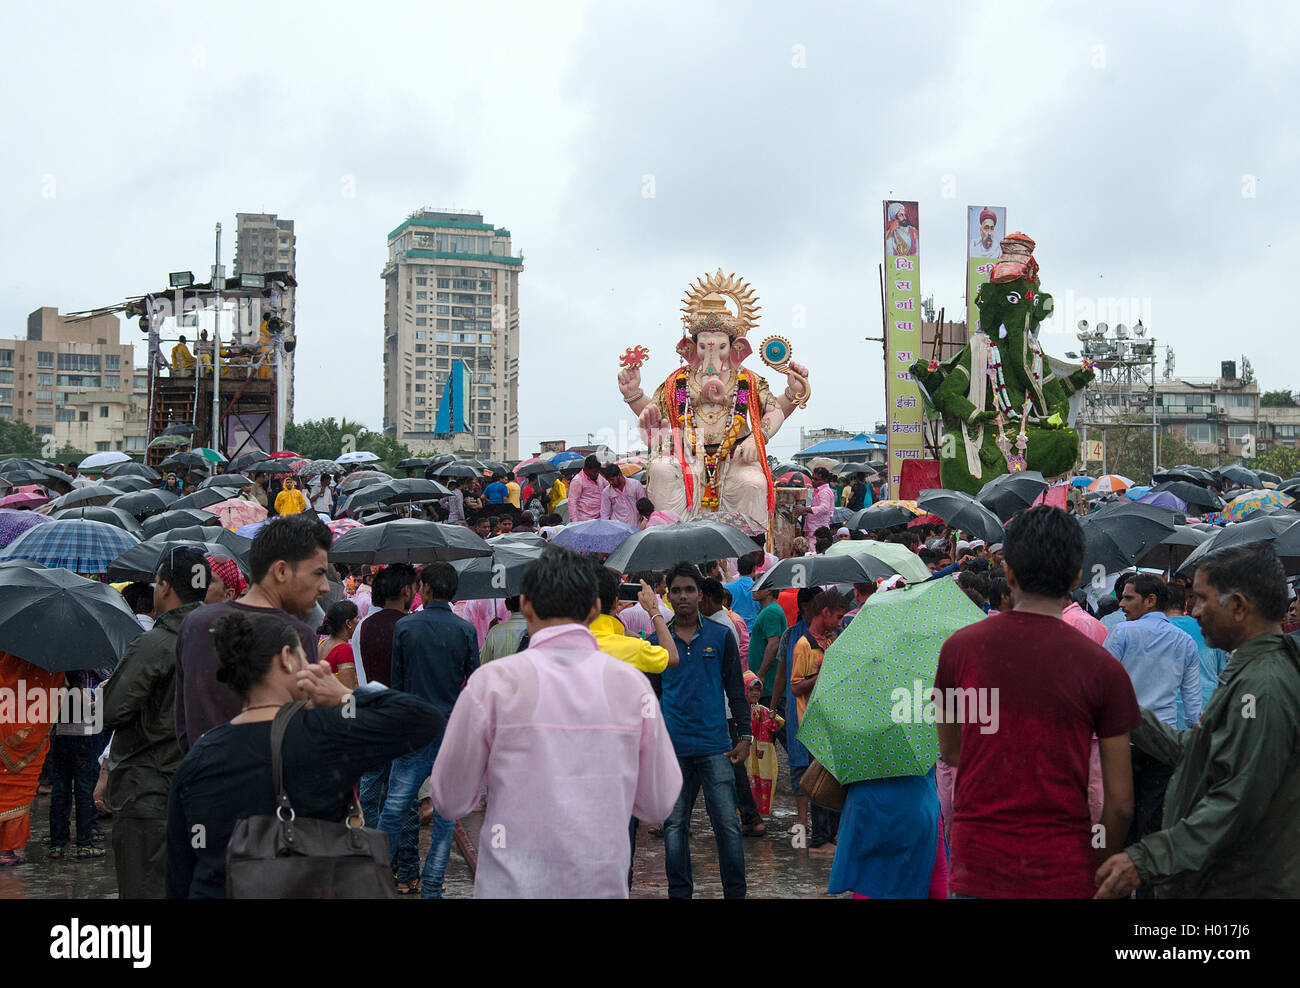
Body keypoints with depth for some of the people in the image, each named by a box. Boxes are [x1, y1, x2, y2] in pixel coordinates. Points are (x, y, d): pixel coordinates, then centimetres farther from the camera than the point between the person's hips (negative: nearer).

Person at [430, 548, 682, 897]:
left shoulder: (493, 682, -9)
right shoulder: (633, 683, -4)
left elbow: (450, 801, -3)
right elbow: (658, 804, 3)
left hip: (514, 882, -2)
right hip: (605, 882, 2)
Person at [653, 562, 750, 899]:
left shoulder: (721, 637, 5)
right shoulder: (656, 642, 7)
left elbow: (736, 690, 7)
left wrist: (745, 736, 1)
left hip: (715, 745, -1)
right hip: (672, 748, 1)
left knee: (727, 823, -2)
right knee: (674, 825, 6)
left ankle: (735, 892, 8)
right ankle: (679, 893, 16)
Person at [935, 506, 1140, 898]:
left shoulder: (959, 648, -4)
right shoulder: (1101, 667, -9)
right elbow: (1120, 800, -5)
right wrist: (1102, 866, 10)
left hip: (975, 866, 1)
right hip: (1061, 873, -1)